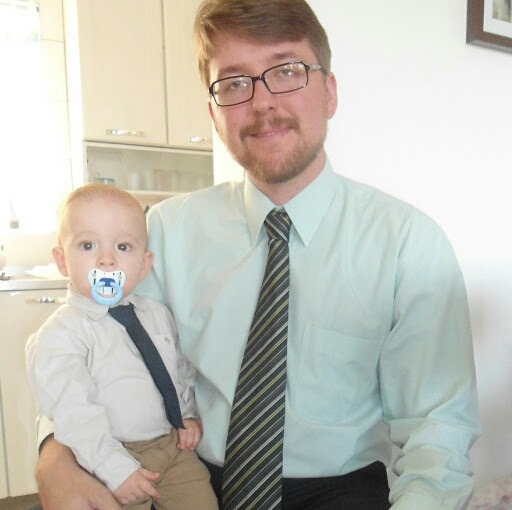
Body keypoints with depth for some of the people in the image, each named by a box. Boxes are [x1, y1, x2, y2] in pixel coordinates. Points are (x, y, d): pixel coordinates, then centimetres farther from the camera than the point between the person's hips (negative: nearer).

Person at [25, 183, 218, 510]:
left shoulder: (158, 315, 5)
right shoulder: (59, 335, -14)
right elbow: (73, 415, -18)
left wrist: (190, 414, 7)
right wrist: (117, 470, -20)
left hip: (174, 446, 5)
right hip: (114, 458, -4)